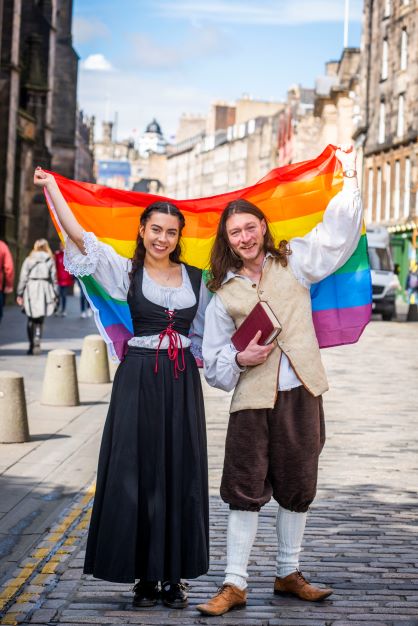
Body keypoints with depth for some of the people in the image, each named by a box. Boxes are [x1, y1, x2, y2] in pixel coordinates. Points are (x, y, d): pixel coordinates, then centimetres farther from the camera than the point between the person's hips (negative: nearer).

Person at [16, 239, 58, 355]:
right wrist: (55, 295, 8)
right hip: (44, 291, 0)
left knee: (31, 320, 11)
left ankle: (31, 345, 9)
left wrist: (20, 294, 6)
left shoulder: (28, 260, 4)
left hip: (30, 290, 0)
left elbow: (23, 278, 2)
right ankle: (37, 342, -13)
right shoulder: (50, 261, 4)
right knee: (40, 320, 5)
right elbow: (54, 279, 3)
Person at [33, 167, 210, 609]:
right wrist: (51, 188, -17)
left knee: (180, 475, 3)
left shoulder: (195, 278, 10)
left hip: (182, 381, 3)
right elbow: (79, 237, -12)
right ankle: (144, 576, 9)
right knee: (136, 473, -1)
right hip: (138, 378, -3)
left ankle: (174, 575, 13)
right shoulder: (126, 271, 0)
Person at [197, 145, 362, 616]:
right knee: (245, 491, -2)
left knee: (297, 488, 11)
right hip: (253, 399, -2)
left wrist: (349, 176, 2)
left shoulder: (293, 262, 9)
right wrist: (240, 359, -12)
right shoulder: (223, 293, 6)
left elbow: (339, 232, 6)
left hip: (300, 393, 2)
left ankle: (288, 574, 26)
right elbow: (214, 361, 7)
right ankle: (234, 584, 5)